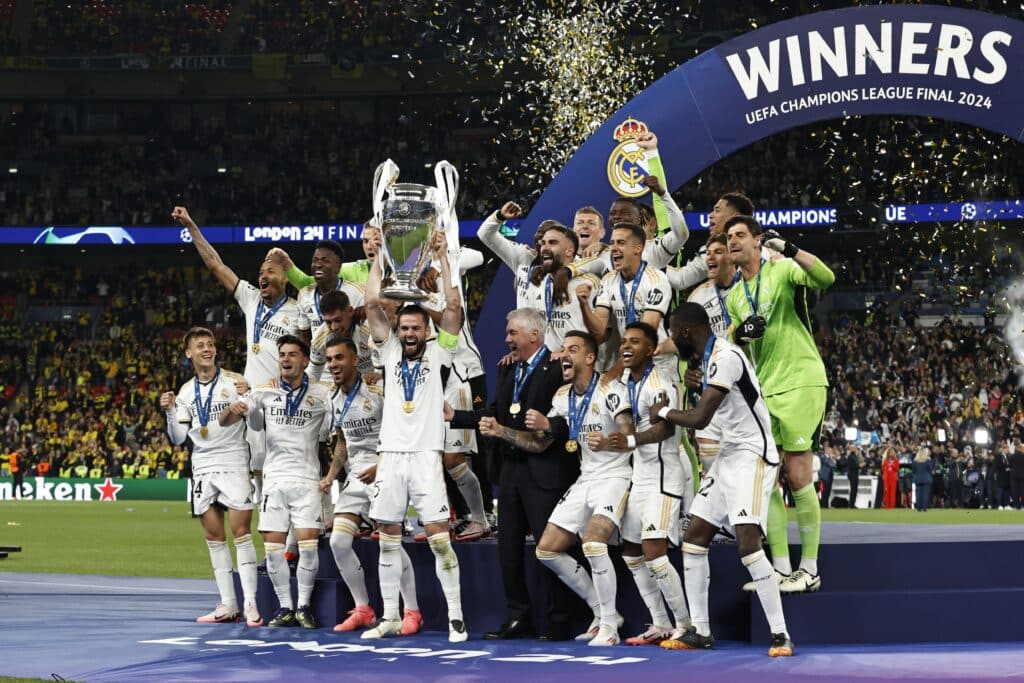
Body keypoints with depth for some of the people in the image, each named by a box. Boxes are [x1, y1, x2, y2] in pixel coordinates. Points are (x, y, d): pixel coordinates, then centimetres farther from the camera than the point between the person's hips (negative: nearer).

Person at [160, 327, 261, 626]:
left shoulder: (235, 381, -1)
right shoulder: (185, 392, 11)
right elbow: (178, 438, 10)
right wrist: (170, 412, -6)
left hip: (234, 464, -5)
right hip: (202, 467, 5)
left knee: (241, 532, -11)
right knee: (214, 537, 5)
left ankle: (250, 604, -12)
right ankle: (228, 605, 9)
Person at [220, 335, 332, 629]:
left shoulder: (320, 394, 0)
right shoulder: (264, 392, 5)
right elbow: (223, 421, 3)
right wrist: (233, 410, -20)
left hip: (307, 479, -2)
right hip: (274, 479, 2)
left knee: (308, 545, -9)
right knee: (273, 546, -2)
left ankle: (304, 606, 5)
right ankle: (285, 607, 10)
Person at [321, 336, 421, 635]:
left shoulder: (377, 391, -12)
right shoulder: (336, 400, 11)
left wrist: (381, 467, -19)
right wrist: (331, 475, 10)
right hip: (355, 477, 7)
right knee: (338, 541, -2)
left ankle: (412, 611, -3)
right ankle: (362, 610, 10)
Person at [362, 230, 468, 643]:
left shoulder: (439, 353, 6)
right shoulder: (390, 350, 13)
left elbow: (453, 306, -4)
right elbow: (372, 304, 7)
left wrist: (442, 258, -3)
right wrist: (378, 259, 6)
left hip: (426, 456, -4)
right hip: (390, 454, 4)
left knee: (439, 536, -9)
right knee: (388, 538, 5)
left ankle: (456, 617, -7)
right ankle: (390, 617, 12)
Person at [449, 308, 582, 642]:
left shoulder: (557, 369, -11)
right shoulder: (507, 369, 15)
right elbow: (494, 414, 15)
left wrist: (506, 431, -17)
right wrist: (454, 415, 6)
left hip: (544, 472, -8)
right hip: (511, 468, 8)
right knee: (508, 544, 9)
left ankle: (559, 622, 3)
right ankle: (517, 617, 16)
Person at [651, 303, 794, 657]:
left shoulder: (724, 357, -20)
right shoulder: (708, 358, 13)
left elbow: (700, 418, -23)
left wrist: (664, 412, -6)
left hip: (752, 456, -11)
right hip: (728, 455, 11)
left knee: (748, 544, -20)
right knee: (694, 537, 8)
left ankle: (781, 636, -17)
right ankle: (700, 632, 15)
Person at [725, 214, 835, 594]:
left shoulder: (782, 270, -2)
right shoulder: (734, 296, 17)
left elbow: (825, 279, -21)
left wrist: (789, 249, -31)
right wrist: (739, 333, -1)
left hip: (801, 383, -7)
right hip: (763, 391, 7)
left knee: (797, 478, -7)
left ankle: (810, 571, 0)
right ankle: (781, 570, 7)